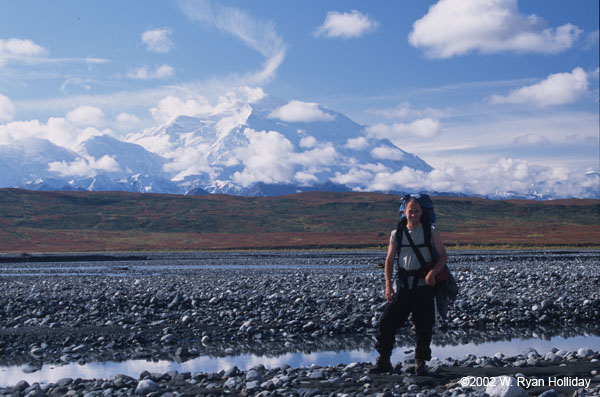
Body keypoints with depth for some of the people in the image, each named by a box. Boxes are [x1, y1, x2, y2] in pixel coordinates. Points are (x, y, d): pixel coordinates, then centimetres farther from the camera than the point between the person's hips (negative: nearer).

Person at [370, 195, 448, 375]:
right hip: (403, 286, 1)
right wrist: (388, 284, -4)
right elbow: (389, 260, 7)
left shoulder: (431, 232, 1)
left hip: (424, 286, -1)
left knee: (424, 326, 1)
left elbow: (443, 256, 3)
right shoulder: (396, 234, 5)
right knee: (387, 322, -4)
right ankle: (383, 361, 8)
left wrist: (433, 272, -15)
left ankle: (420, 363, 16)